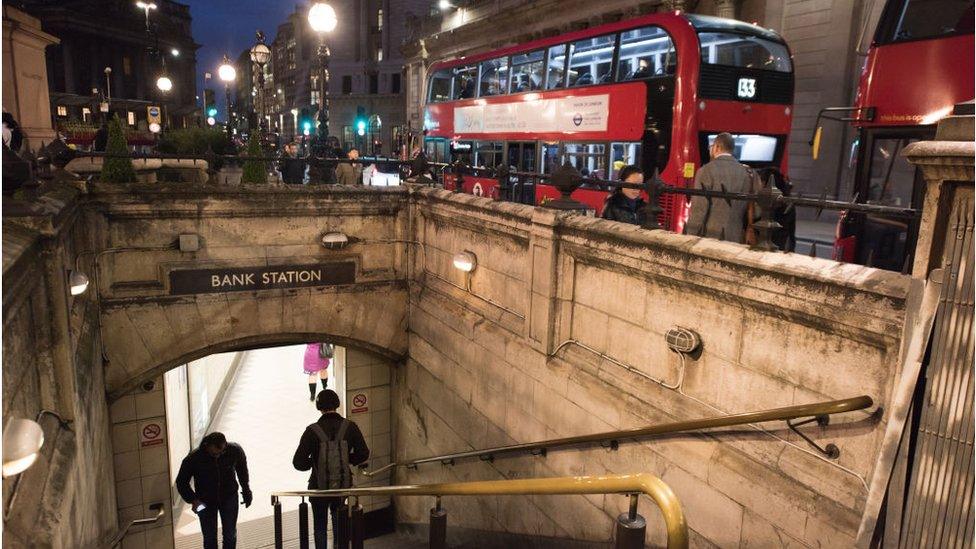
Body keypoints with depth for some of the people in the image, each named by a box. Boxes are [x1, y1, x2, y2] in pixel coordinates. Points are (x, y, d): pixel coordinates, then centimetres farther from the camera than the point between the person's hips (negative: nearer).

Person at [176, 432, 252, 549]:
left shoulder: (235, 450, -22)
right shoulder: (193, 458, -27)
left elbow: (242, 468, -1)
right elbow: (181, 482, -11)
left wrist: (246, 491, 8)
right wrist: (193, 500, -24)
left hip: (229, 497, 1)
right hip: (205, 502, -1)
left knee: (230, 535, 8)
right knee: (209, 538, 6)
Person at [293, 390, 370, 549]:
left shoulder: (312, 430, -15)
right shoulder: (350, 427, -9)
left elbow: (298, 462, -15)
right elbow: (363, 454, -6)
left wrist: (312, 463, 5)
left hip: (319, 487, -2)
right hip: (343, 486, 2)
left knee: (320, 527, 16)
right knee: (339, 523, 26)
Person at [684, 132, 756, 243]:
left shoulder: (706, 171, -7)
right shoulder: (746, 172, 6)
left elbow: (699, 209, -10)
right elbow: (749, 210, 9)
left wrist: (691, 237, -5)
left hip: (710, 237, -4)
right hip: (737, 239, 4)